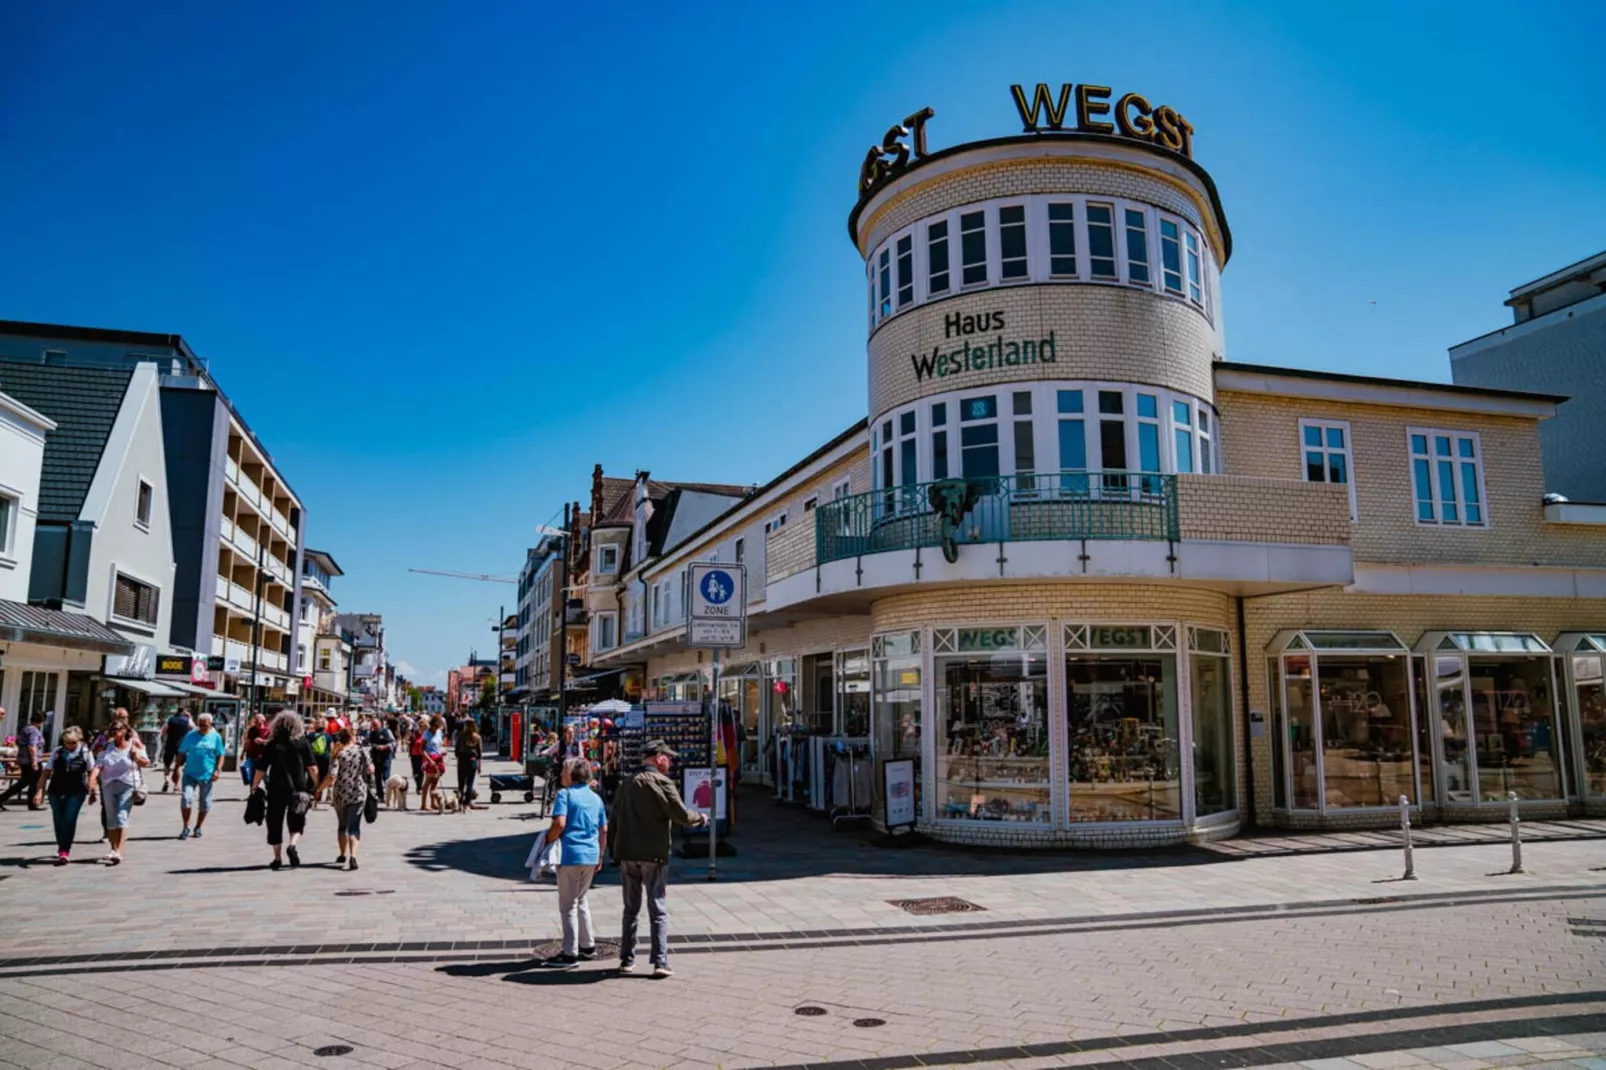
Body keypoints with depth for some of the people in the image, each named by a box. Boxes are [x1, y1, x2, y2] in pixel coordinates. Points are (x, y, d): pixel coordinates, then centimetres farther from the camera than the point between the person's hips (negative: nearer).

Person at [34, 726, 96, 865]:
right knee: (58, 821, 11)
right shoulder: (58, 752, 2)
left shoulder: (85, 753, -2)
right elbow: (47, 772, 6)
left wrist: (92, 792, 6)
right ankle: (61, 848, 30)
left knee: (69, 821, -12)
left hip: (76, 792, -3)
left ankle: (64, 852, -11)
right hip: (56, 791, 3)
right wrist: (40, 790, -1)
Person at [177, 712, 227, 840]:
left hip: (207, 775, 0)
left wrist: (218, 770, -7)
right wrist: (179, 767, -2)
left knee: (204, 803, 9)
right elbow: (182, 753, 6)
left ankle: (198, 828, 26)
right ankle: (186, 827, 0)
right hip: (190, 774, 0)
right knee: (186, 798, -14)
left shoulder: (216, 737, 0)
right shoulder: (190, 735, 1)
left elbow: (220, 755, 4)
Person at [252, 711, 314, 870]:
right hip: (298, 789, 0)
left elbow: (260, 769, -1)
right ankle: (292, 845, -13)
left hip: (276, 789, 1)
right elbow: (312, 767, -5)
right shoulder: (303, 743, -1)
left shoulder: (272, 745, 1)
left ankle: (278, 858, 14)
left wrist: (254, 787, 9)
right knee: (296, 821, 13)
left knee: (275, 822, 11)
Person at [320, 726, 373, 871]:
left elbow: (331, 777, -14)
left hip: (340, 794, 1)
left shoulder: (338, 754, -5)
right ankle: (352, 856, -21)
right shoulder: (361, 750, -3)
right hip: (358, 793, -1)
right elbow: (370, 770, -9)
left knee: (341, 825, 20)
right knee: (354, 827, -2)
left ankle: (343, 855, 34)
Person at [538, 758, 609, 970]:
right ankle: (588, 946, 26)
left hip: (571, 855, -7)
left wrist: (547, 841, -4)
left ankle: (570, 954, 2)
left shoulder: (565, 794, -7)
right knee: (581, 900, 21)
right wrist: (600, 857, 22)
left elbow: (559, 824, -20)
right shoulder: (596, 798, 12)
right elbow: (604, 830, 15)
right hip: (591, 856, 7)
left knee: (568, 905, 0)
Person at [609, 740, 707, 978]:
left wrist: (617, 853, 18)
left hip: (627, 854, 6)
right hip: (654, 854, -6)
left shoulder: (627, 783, 11)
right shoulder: (661, 782, -9)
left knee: (630, 909, 13)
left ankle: (627, 960, 16)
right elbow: (682, 816, -14)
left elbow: (615, 818, 14)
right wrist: (700, 818, 6)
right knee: (658, 910, 1)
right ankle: (660, 962, -1)